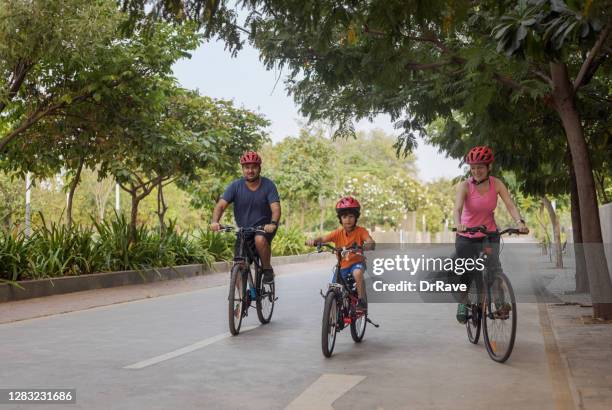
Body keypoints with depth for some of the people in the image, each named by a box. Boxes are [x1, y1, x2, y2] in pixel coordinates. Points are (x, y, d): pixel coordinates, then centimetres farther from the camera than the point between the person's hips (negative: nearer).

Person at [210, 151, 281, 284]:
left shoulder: (268, 185, -11)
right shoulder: (235, 186, -7)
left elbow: (276, 208, -21)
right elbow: (221, 205, -16)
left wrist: (273, 223, -42)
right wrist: (215, 221, -36)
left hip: (264, 227, -2)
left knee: (260, 240, -35)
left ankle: (267, 269, -11)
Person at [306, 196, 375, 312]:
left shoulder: (360, 231, -13)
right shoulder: (338, 233, -8)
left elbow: (371, 243, -28)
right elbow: (323, 238, -19)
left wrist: (363, 247, -51)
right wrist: (314, 240, -41)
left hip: (357, 262, -3)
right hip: (342, 265, 3)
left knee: (357, 273, -38)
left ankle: (361, 300, -18)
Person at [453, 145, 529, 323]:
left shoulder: (496, 184, -9)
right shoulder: (465, 186, -15)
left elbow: (510, 204, -19)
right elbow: (458, 207, -30)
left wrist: (520, 221, -38)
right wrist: (458, 224, -51)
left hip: (489, 235, 1)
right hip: (466, 237, -1)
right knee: (465, 276, 3)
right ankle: (463, 304, 29)